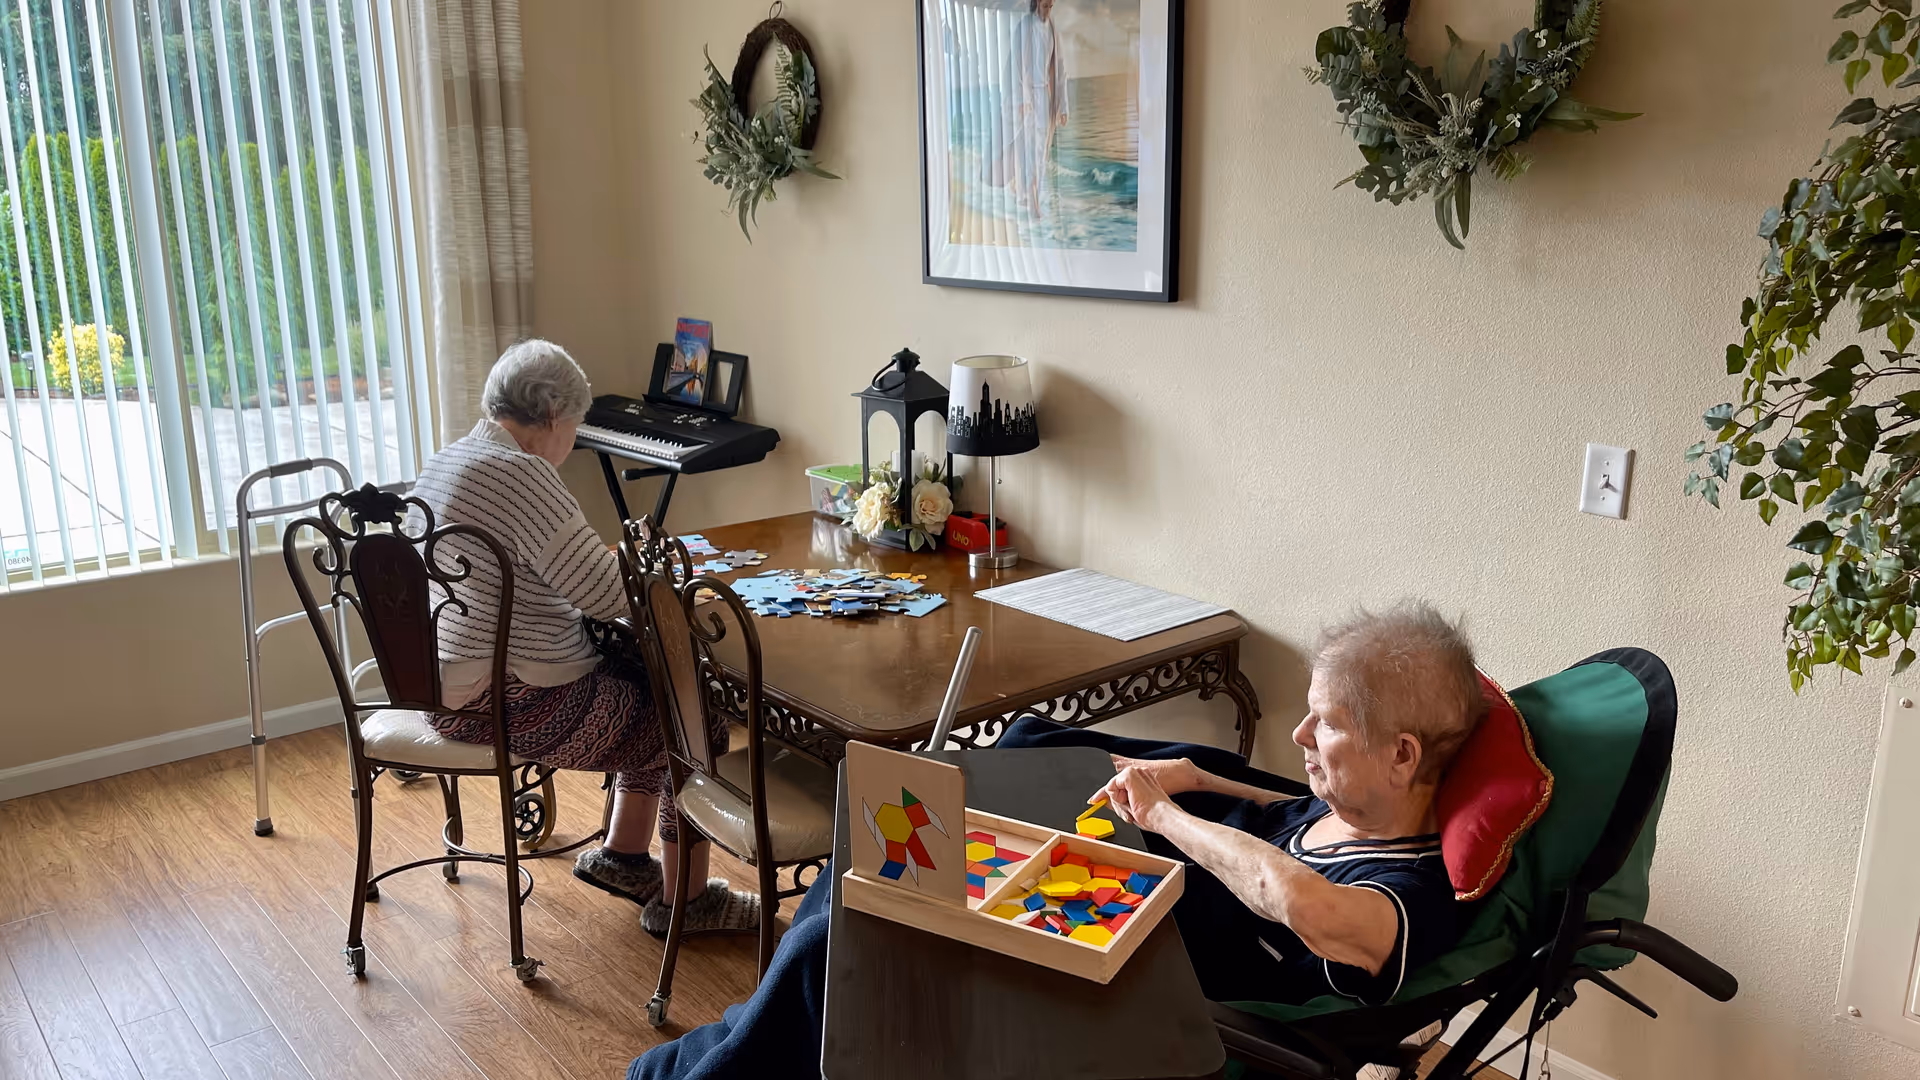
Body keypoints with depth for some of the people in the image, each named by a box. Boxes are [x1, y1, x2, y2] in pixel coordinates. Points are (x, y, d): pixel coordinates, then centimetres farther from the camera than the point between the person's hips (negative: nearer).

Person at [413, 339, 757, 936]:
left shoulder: (444, 461, 10)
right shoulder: (519, 474, -23)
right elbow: (607, 594, -24)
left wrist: (613, 562, 12)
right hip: (505, 703, -11)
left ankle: (620, 855, 28)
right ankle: (683, 899, 12)